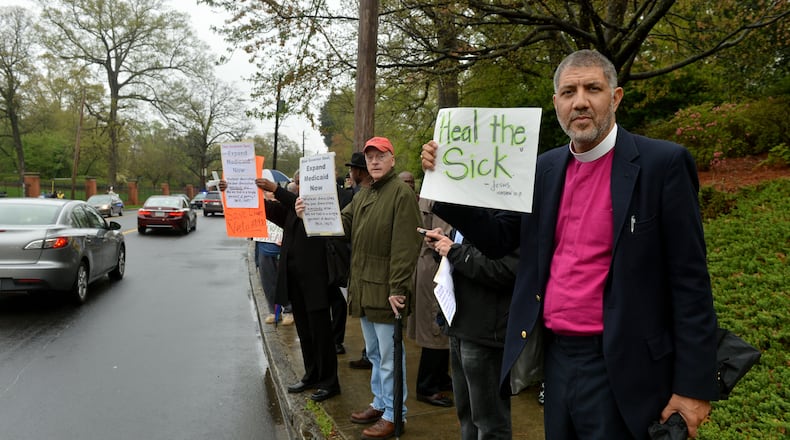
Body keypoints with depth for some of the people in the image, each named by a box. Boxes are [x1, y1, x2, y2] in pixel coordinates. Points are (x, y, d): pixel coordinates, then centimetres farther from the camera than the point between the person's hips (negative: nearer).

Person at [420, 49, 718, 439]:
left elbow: (689, 280, -10)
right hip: (555, 358, 5)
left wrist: (694, 385, -11)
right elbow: (498, 240, 8)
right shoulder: (545, 168, 6)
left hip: (619, 368, -5)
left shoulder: (662, 163, -10)